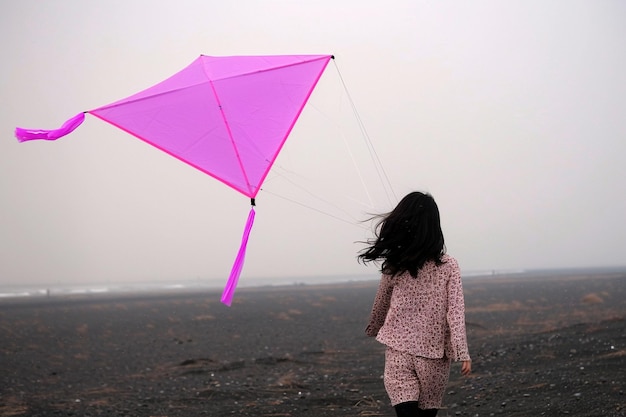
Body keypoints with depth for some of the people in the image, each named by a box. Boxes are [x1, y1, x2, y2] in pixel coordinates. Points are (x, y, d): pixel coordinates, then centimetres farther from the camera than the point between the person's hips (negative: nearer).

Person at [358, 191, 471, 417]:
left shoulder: (394, 266, -2)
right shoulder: (448, 266, -6)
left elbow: (380, 306, 13)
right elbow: (455, 312, -12)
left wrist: (373, 329, 33)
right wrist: (462, 354, -12)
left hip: (398, 352, 0)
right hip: (433, 355, 0)